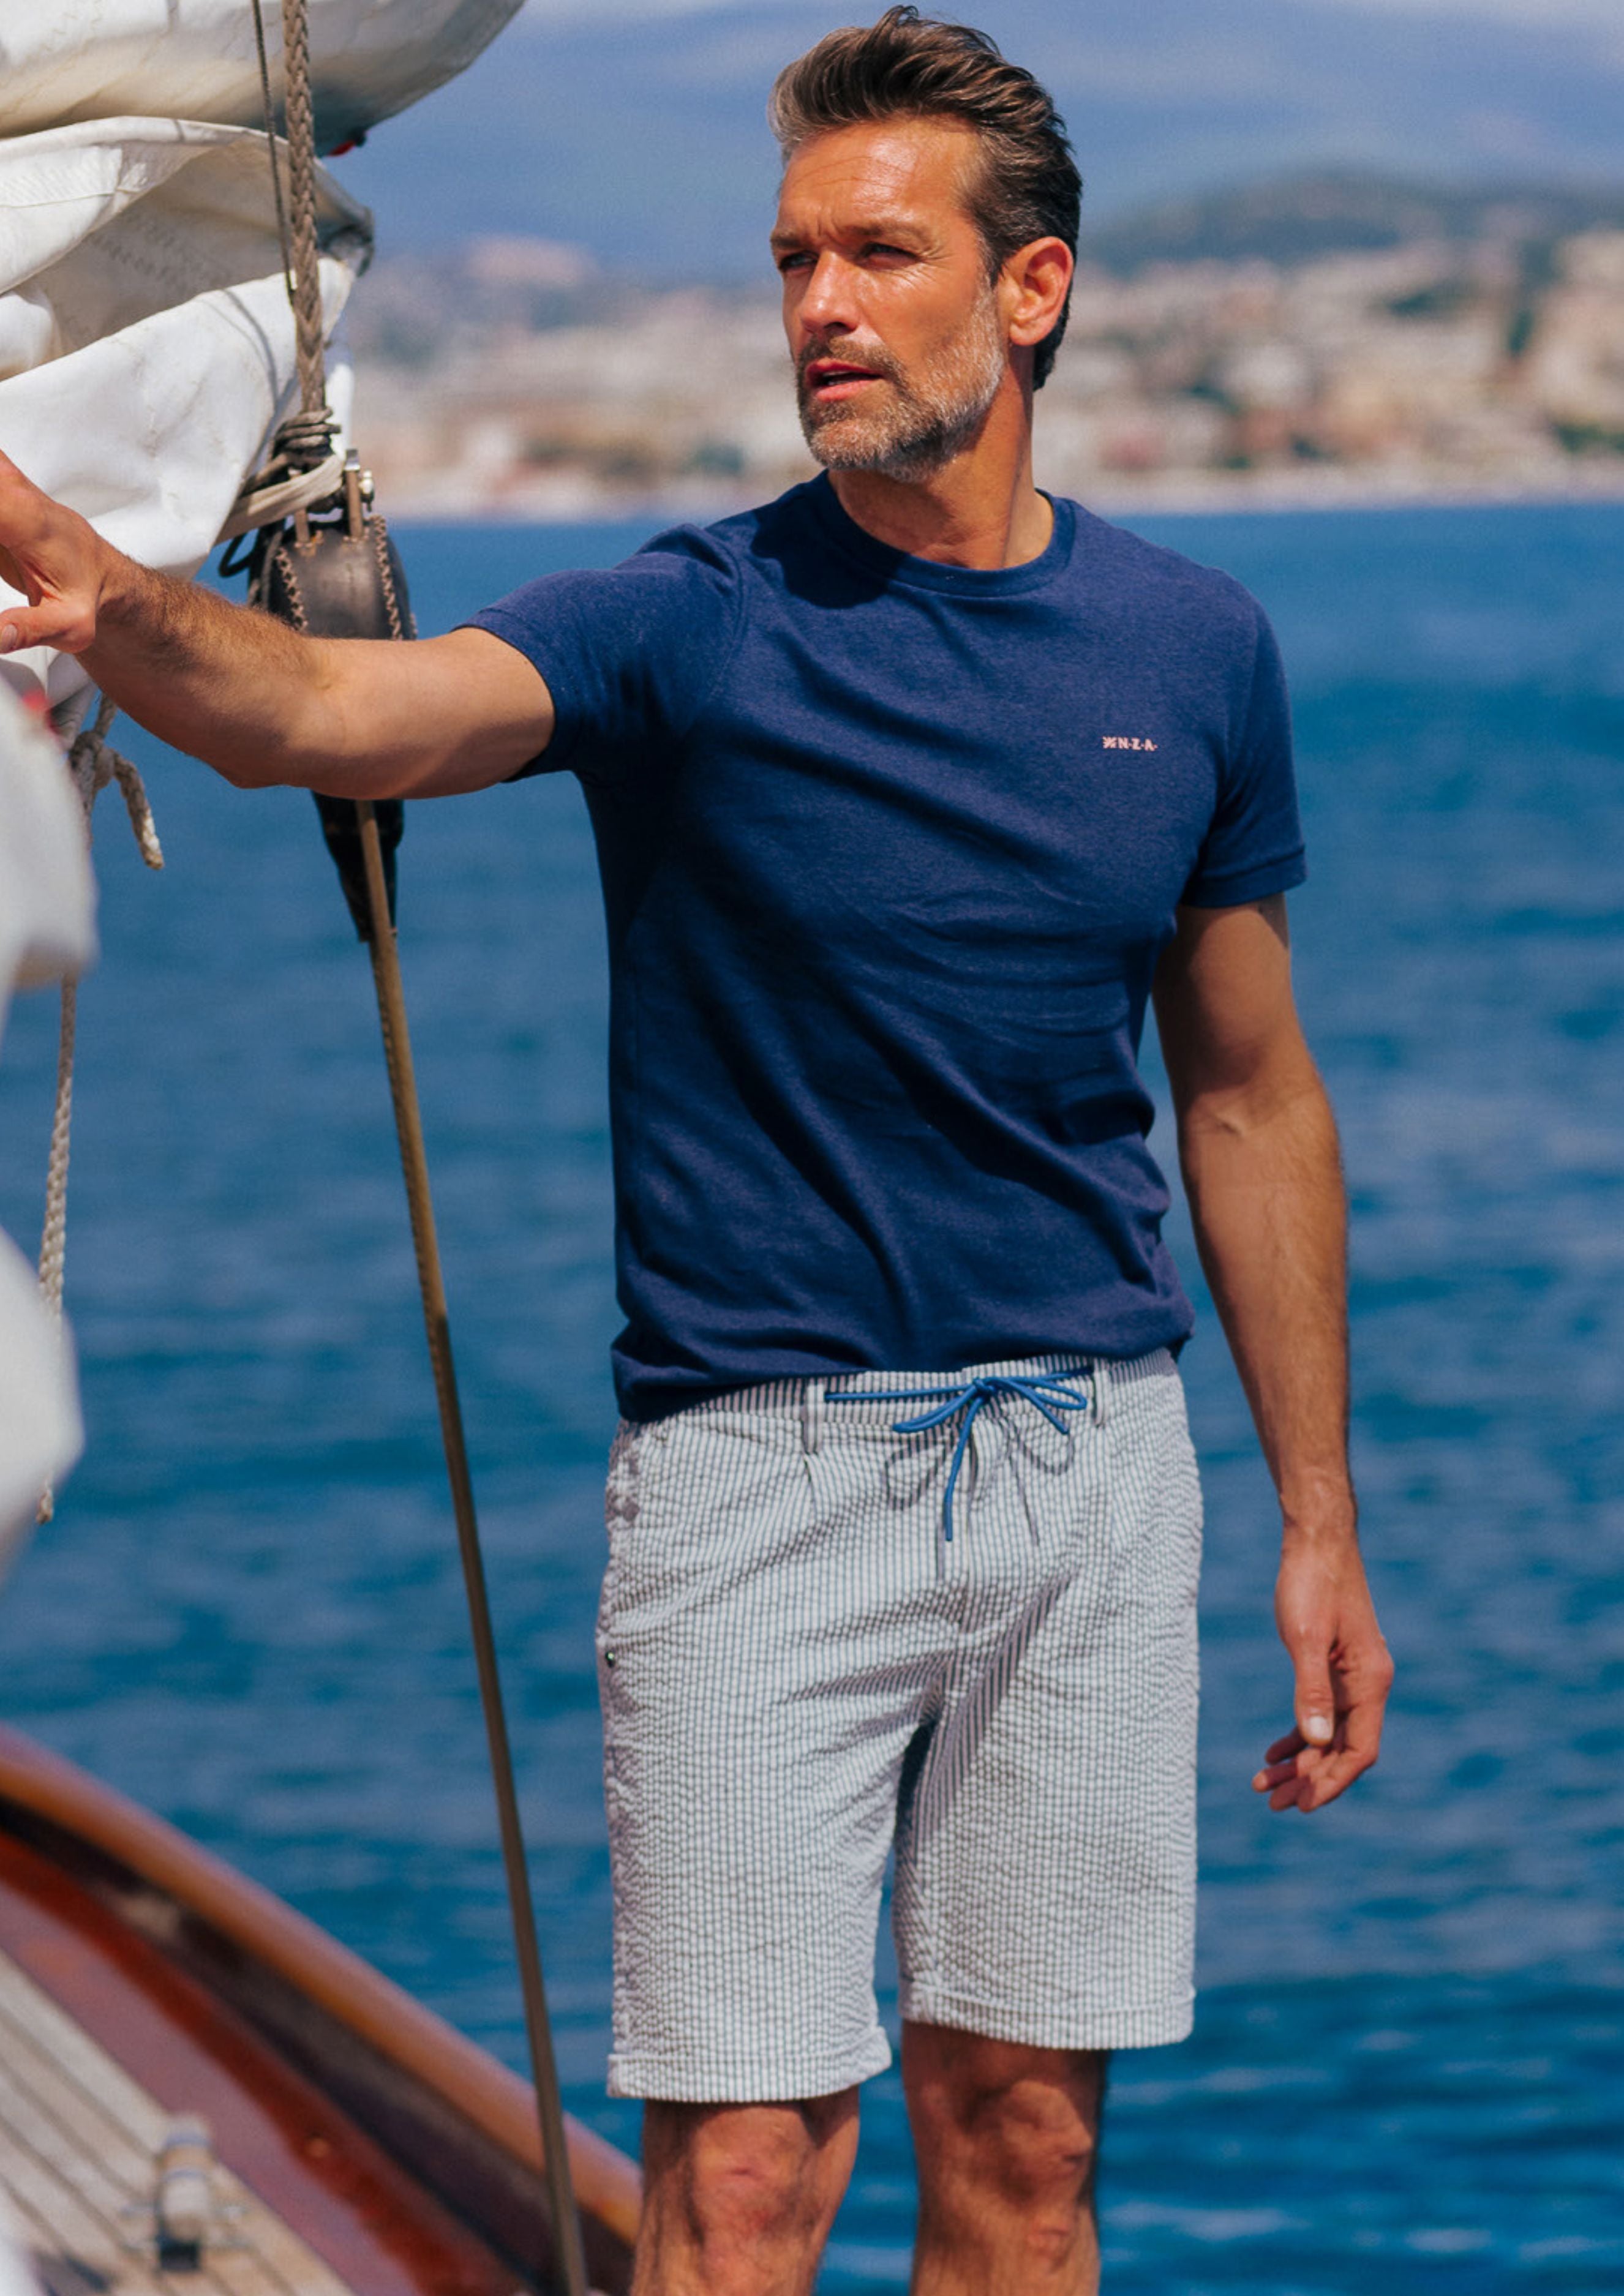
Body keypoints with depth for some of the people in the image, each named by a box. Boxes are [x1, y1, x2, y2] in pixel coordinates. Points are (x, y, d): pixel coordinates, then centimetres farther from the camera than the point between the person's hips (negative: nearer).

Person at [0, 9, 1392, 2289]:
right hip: (759, 1471, -3)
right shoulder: (691, 629, -6)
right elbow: (334, 711, -25)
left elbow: (1250, 1094, 14)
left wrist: (1320, 1522, 14)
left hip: (1091, 1451, 3)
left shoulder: (1194, 650, 5)